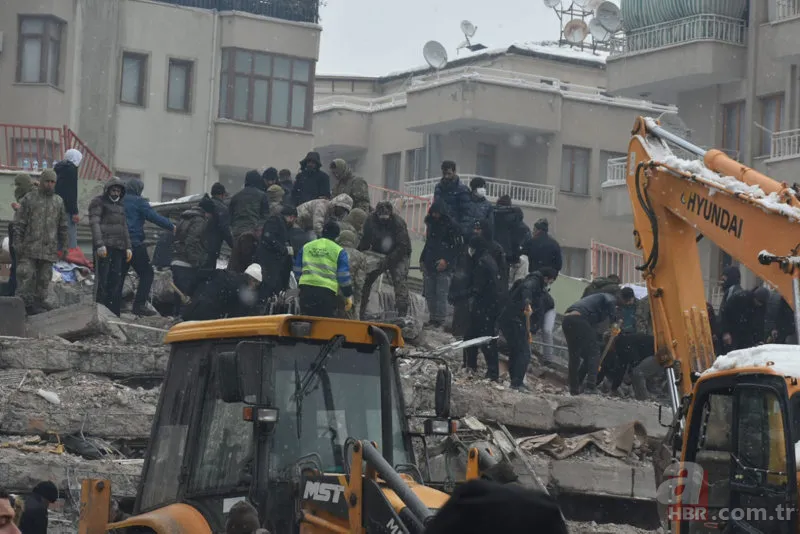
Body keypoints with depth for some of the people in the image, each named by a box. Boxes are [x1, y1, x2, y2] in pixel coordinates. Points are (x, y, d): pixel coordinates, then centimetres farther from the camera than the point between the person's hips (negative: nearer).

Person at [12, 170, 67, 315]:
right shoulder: (28, 199, 2)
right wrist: (17, 243, -8)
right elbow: (19, 223, -1)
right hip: (29, 247, -3)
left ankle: (40, 302, 11)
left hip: (48, 249, 4)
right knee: (26, 275, -10)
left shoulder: (58, 201, 13)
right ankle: (26, 302, -9)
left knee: (44, 278, 4)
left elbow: (63, 226, 17)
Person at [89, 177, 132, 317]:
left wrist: (128, 247, 17)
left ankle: (114, 313, 3)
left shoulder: (121, 205, 22)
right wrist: (99, 245, -19)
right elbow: (94, 224, -9)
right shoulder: (98, 202, 1)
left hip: (119, 248, 7)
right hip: (104, 246, -7)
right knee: (103, 281, -10)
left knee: (116, 281, 2)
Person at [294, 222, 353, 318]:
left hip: (306, 290, 4)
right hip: (327, 292, -4)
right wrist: (348, 296, 8)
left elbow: (297, 270, 19)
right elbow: (344, 276, 1)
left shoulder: (306, 247, 15)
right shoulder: (339, 251, 3)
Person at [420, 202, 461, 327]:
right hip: (429, 265, 7)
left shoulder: (451, 225, -6)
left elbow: (457, 246, -9)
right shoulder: (431, 224, 16)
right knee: (429, 294, 7)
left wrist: (446, 260, -16)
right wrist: (422, 260, 19)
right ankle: (433, 318, 15)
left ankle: (441, 320, -8)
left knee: (441, 293, -10)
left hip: (444, 266, -7)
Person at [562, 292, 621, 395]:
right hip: (579, 319, -8)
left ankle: (574, 388, 19)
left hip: (566, 320, 8)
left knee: (574, 355, 18)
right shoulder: (611, 298, 18)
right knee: (593, 352, 3)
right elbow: (610, 302, -10)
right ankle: (591, 386, -6)